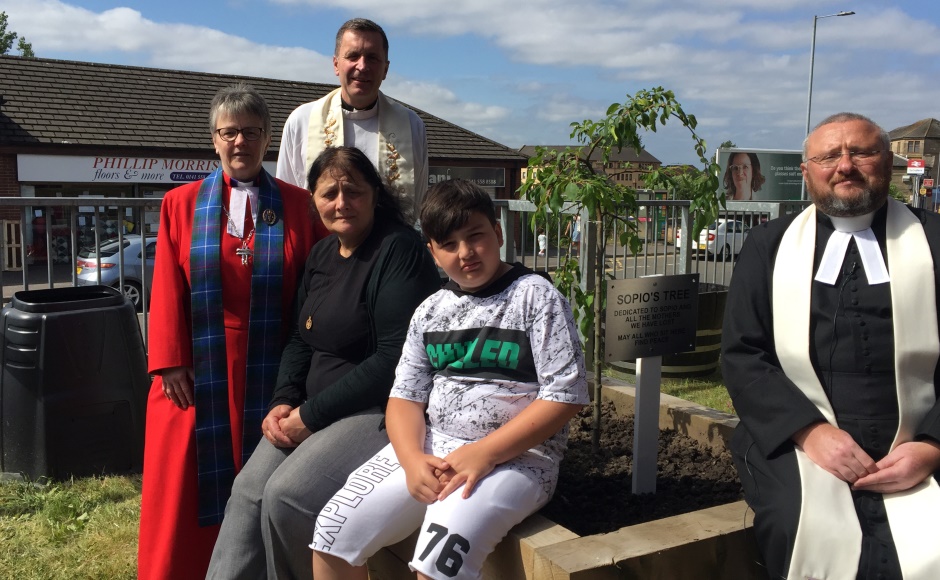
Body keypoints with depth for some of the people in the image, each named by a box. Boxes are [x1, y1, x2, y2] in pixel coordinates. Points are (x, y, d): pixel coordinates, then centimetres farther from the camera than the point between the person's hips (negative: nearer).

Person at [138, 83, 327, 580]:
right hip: (198, 374, 1)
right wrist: (170, 363, -6)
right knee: (184, 491, 6)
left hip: (268, 374, 0)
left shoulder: (298, 205, 4)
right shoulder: (181, 204, 6)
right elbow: (168, 291, 1)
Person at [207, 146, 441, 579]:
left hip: (383, 409, -8)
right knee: (249, 489, -6)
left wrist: (311, 414, -17)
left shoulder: (399, 250, -14)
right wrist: (284, 401, -3)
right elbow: (301, 339, 16)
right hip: (314, 410, 8)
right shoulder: (321, 255, 12)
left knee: (287, 495, -21)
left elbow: (395, 357, -21)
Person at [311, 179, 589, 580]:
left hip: (515, 455, -5)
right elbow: (405, 396, 8)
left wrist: (484, 453, -18)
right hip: (432, 447, 6)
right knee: (333, 530, -7)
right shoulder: (430, 311, 10)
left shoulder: (535, 296, -5)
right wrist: (412, 458, -14)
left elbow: (566, 394, -11)